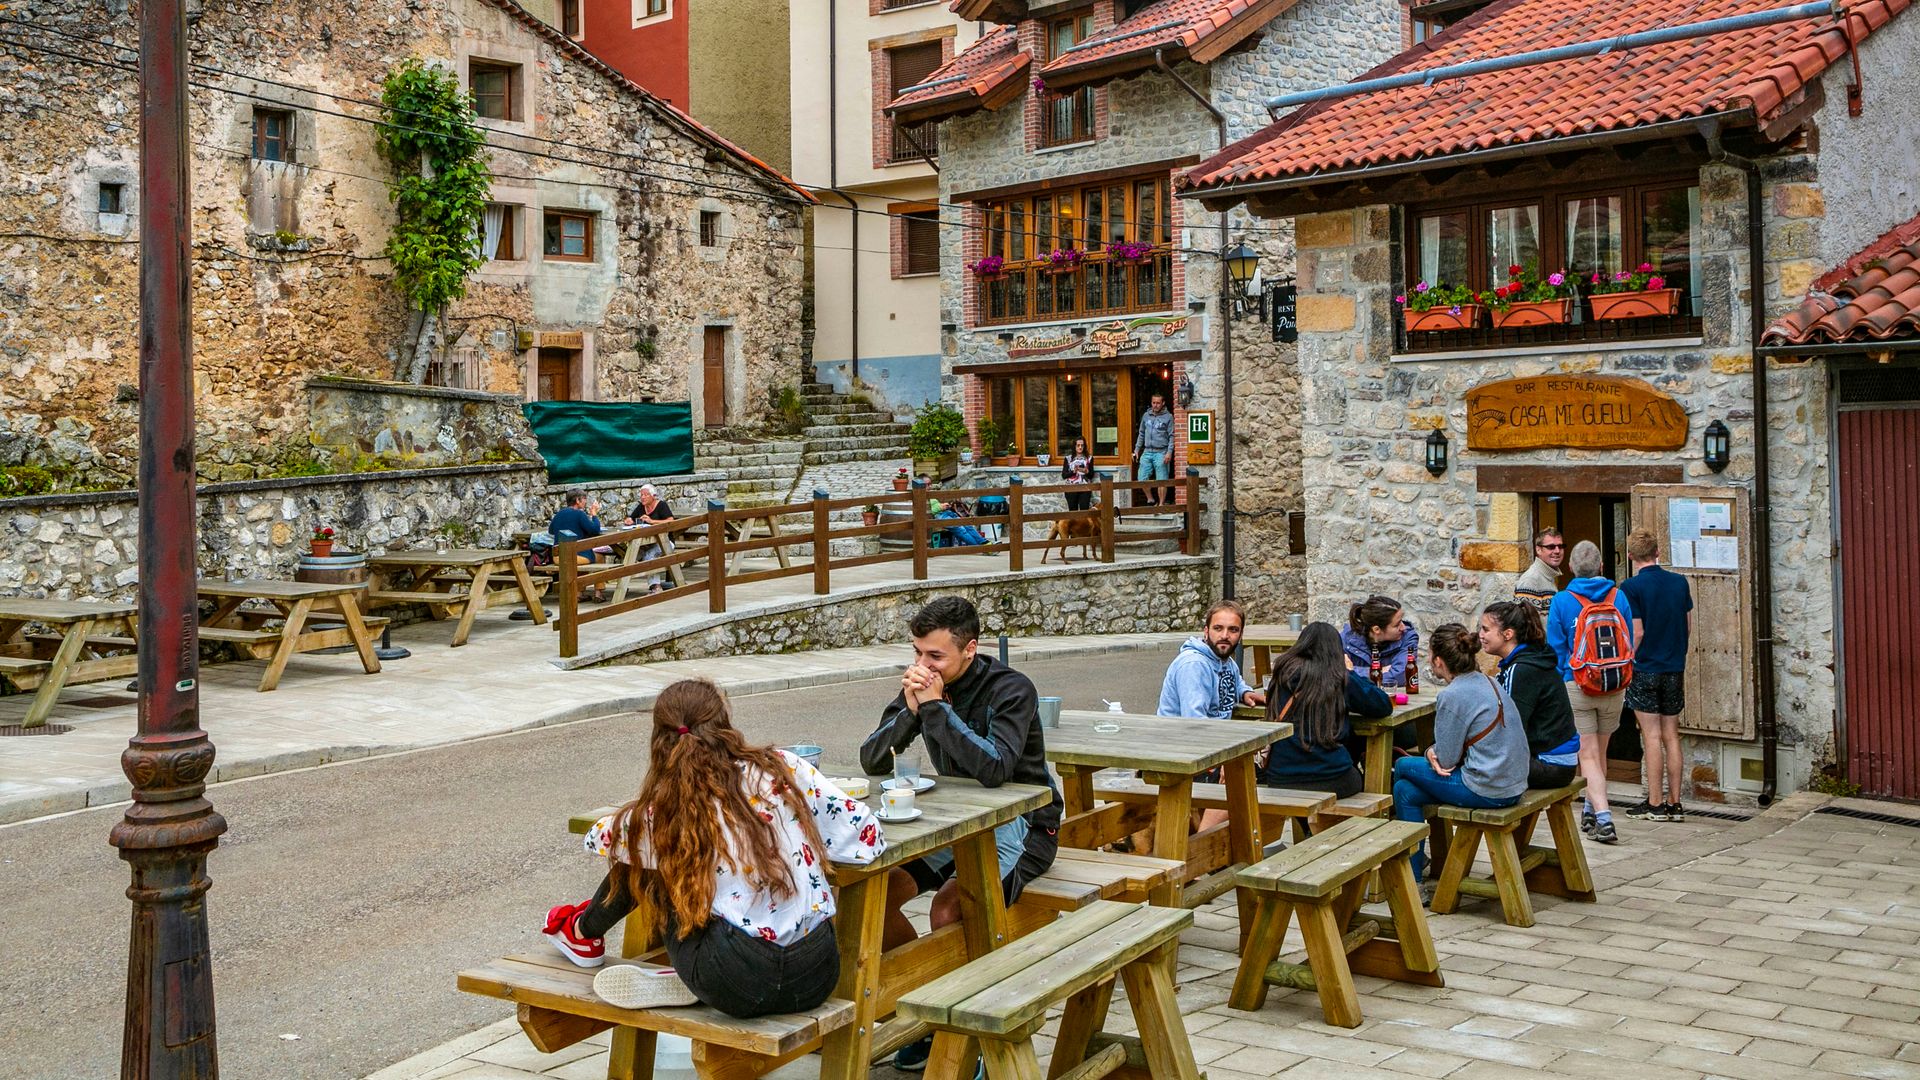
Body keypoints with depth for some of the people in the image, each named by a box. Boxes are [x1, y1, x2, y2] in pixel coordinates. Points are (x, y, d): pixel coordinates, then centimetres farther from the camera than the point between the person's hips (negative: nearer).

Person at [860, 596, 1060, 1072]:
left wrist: (936, 707, -32)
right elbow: (871, 761, -5)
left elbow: (994, 769, -35)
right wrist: (910, 711, -22)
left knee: (947, 908, -29)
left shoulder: (1011, 689, -19)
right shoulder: (923, 686, -1)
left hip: (1020, 825, -6)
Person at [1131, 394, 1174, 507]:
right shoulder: (1146, 415, 12)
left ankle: (1161, 504, 6)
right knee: (1142, 478, 1)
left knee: (1162, 480, -3)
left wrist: (1169, 452, -13)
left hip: (1161, 453, -4)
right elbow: (1141, 434, 19)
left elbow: (1171, 436, -4)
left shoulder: (1168, 417, -1)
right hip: (1147, 452, 5)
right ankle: (1151, 500, 18)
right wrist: (1137, 449, 14)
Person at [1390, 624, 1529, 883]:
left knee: (1403, 767, 11)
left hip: (1487, 790, -8)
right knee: (1406, 790, 14)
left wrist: (1432, 753, 8)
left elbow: (1446, 760, -13)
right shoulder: (1486, 680, 9)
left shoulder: (1452, 695, -19)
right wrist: (1436, 752, 1)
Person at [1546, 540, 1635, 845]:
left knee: (1588, 755, 0)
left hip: (1575, 686, -3)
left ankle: (1603, 819, -12)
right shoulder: (1618, 598, 1)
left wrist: (1559, 686, 10)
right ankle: (1592, 810, 32)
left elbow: (1555, 648, -3)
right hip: (1613, 687, 3)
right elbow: (1629, 644, 7)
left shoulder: (1561, 601, -7)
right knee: (1600, 752, 18)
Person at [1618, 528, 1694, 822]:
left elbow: (1637, 633, -14)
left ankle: (1655, 804, 2)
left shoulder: (1631, 586, -12)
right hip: (1675, 669, 5)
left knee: (1652, 737, -1)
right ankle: (1674, 803, 13)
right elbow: (1688, 627, 10)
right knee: (1671, 736, 10)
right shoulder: (1679, 582, 4)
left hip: (1645, 669, -5)